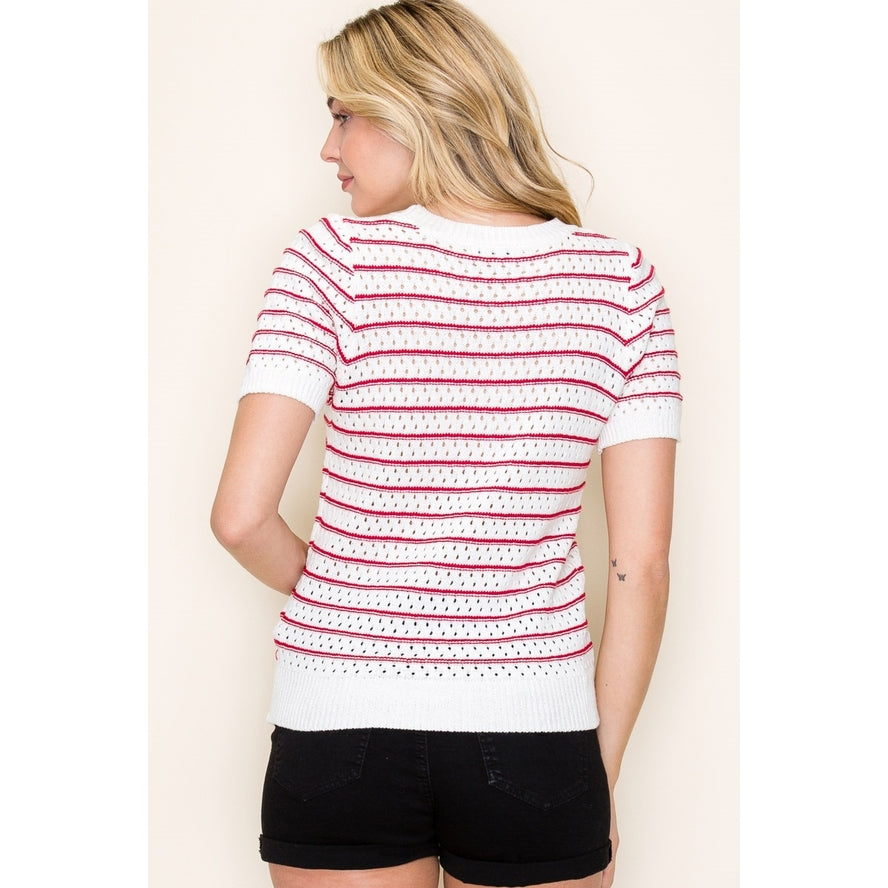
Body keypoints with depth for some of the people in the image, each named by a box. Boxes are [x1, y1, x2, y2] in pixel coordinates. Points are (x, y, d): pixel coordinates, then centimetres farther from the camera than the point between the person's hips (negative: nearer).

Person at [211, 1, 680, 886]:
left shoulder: (335, 260, -8)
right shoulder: (621, 280, -2)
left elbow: (241, 516, -13)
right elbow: (643, 560, -4)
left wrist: (337, 598, 8)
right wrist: (600, 781, 5)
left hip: (340, 734, -1)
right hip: (534, 736, 1)